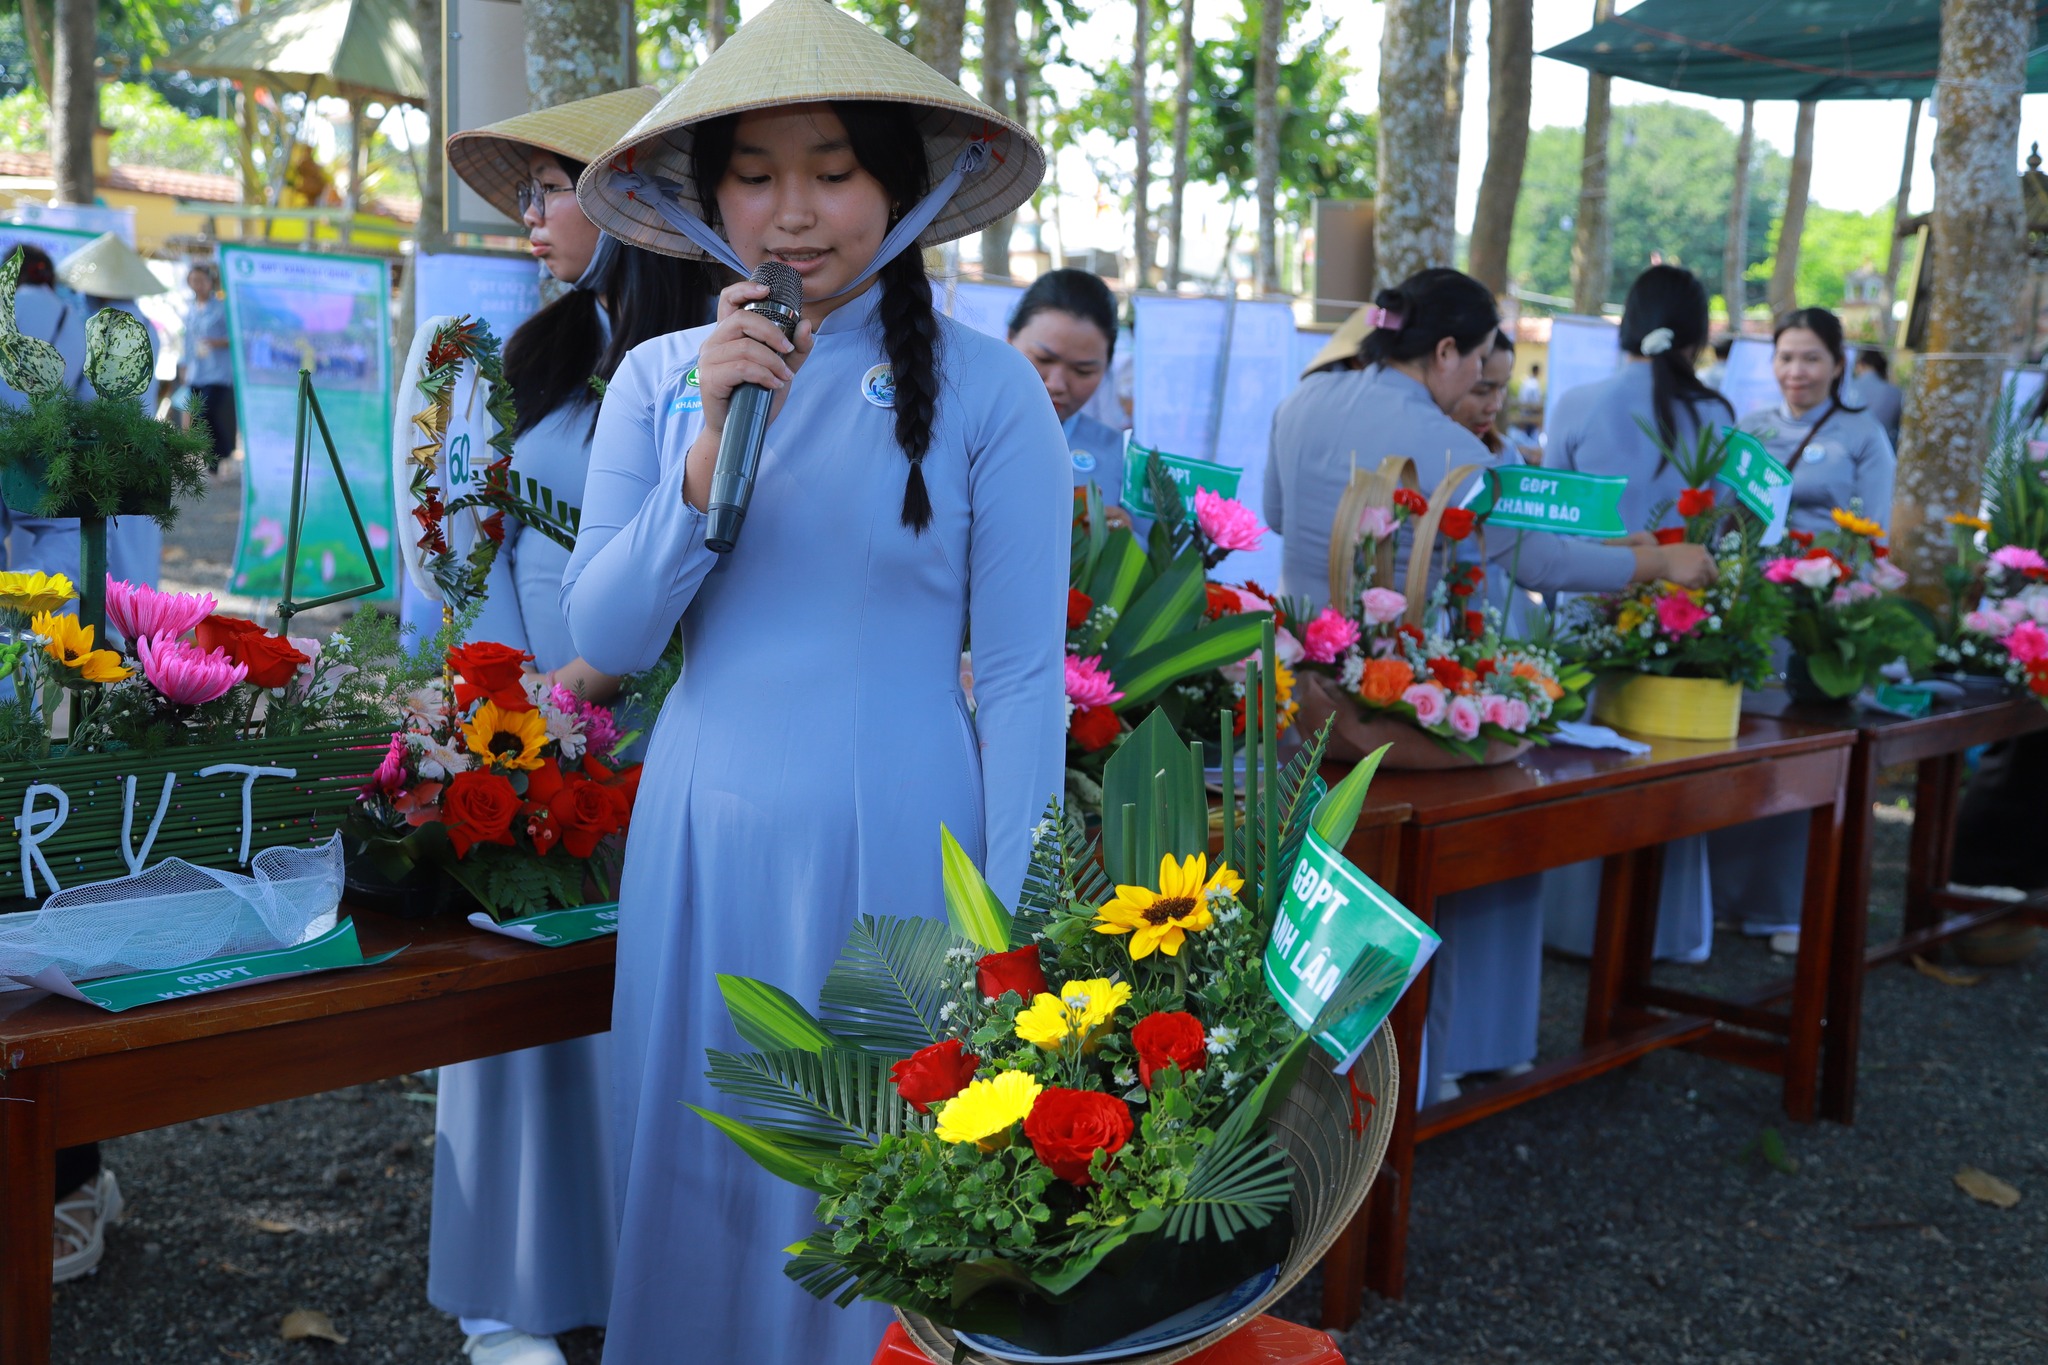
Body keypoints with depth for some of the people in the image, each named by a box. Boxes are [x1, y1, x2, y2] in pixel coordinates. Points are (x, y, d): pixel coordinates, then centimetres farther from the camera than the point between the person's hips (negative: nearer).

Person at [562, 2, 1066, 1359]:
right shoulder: (658, 379, 3)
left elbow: (1024, 677, -8)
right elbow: (605, 638, -2)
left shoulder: (983, 388, -8)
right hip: (706, 841, 4)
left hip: (896, 843, -3)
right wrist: (710, 453, -15)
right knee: (700, 1187, 17)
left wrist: (1011, 935, -10)